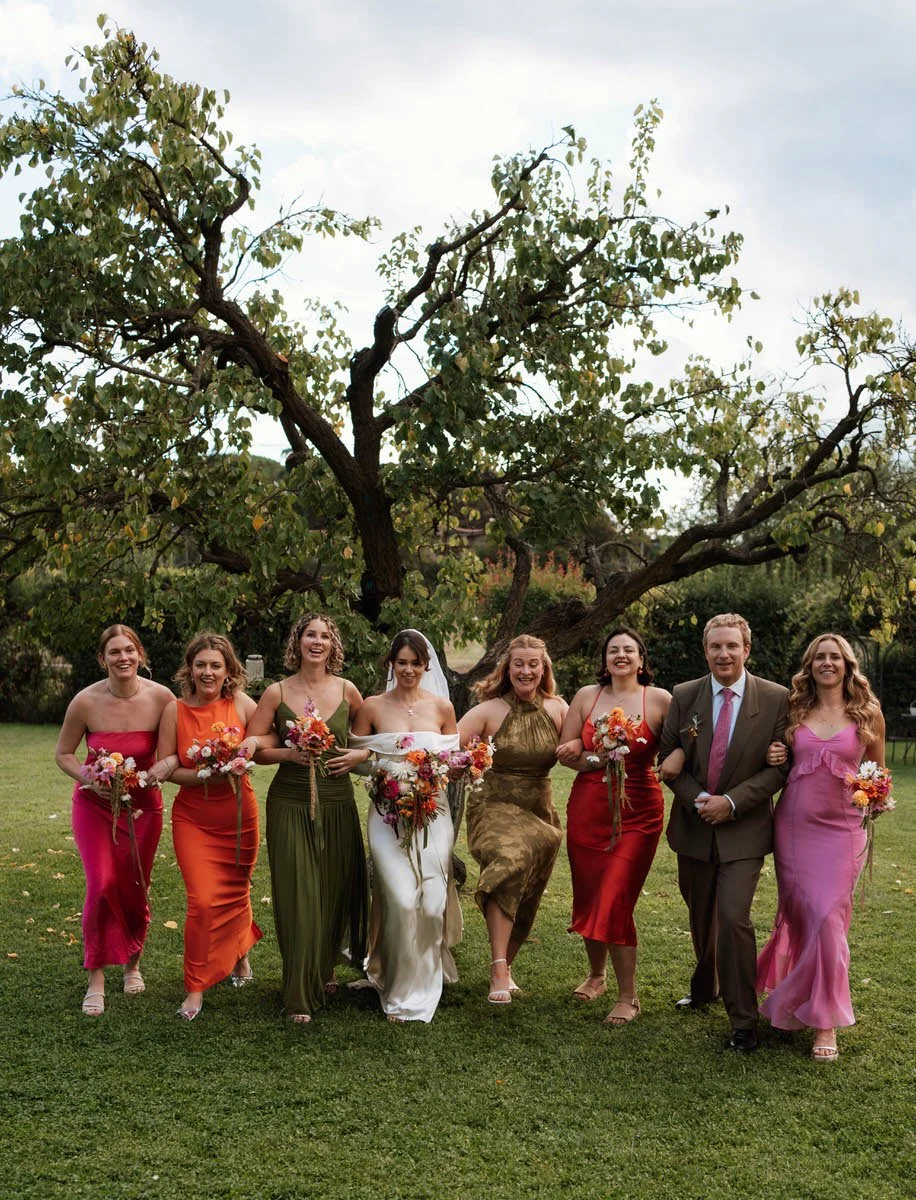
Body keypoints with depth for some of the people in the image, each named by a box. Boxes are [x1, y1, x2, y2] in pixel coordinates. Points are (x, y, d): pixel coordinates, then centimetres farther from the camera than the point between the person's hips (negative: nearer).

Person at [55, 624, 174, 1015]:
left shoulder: (161, 697, -15)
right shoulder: (86, 701, -16)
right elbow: (63, 754, -3)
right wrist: (91, 779, -19)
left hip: (143, 805, 1)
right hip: (94, 803, -1)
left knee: (134, 891, 9)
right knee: (102, 885, -15)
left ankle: (132, 963, 36)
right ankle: (96, 981, 0)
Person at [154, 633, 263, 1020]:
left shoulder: (241, 704, -7)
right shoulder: (175, 710, -7)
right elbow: (165, 768, -6)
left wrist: (254, 742, -20)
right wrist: (206, 776, -20)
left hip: (238, 814, 1)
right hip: (193, 818, -1)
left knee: (235, 893, 16)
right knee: (204, 900, -9)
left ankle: (238, 954, 46)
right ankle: (196, 988, 7)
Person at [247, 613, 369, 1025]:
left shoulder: (346, 690, 4)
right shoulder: (277, 693, -1)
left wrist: (359, 755, -4)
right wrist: (288, 753, -14)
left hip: (337, 804, 2)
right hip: (290, 805, -2)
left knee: (336, 890, 9)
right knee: (298, 896, -4)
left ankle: (325, 968, 34)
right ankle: (300, 995, 5)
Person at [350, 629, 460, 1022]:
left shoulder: (442, 707, 7)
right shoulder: (372, 707, 3)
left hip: (432, 813, 2)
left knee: (432, 902, -4)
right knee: (402, 899, -15)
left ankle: (423, 986, 19)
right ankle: (398, 988, 5)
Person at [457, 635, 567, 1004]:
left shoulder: (557, 709, 2)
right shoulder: (489, 711, -7)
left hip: (540, 811, 4)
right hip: (495, 805, -4)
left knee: (524, 898, 10)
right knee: (508, 862, -30)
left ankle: (505, 963, 34)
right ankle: (499, 969, -28)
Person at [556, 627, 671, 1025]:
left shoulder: (660, 699, -2)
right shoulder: (587, 696, 6)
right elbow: (566, 753, 4)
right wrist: (601, 758, -11)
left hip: (637, 812, -3)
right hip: (588, 808, 3)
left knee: (615, 900, -9)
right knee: (588, 897, 11)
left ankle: (628, 997, 4)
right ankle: (596, 974, 36)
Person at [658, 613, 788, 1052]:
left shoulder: (776, 699, -7)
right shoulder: (684, 697, -1)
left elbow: (779, 767, -8)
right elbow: (668, 757, 1)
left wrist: (731, 801, -17)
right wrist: (698, 799, -14)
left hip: (743, 830, -3)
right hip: (694, 827, 3)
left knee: (734, 917, -14)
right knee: (701, 917, 18)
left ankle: (743, 1020, -1)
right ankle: (705, 988, 43)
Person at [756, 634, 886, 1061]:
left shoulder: (868, 714, 2)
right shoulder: (795, 711, 6)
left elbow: (878, 772, 12)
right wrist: (774, 759, -3)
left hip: (841, 828, -2)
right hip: (793, 824, 2)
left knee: (827, 918, -7)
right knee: (797, 914, 6)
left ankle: (824, 1021, 6)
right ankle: (795, 988, 32)